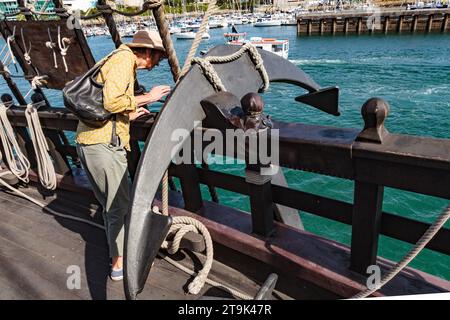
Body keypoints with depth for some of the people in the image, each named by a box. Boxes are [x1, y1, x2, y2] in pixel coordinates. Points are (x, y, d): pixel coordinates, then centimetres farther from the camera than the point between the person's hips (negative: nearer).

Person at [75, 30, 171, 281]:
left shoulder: (125, 63, 21)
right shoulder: (124, 59, -8)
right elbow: (111, 101, -23)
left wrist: (132, 114, 24)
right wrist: (147, 97, -12)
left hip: (91, 142, 10)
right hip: (103, 144, -10)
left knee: (111, 205, 20)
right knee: (121, 206, 1)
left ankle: (117, 254, 35)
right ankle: (119, 264, 15)